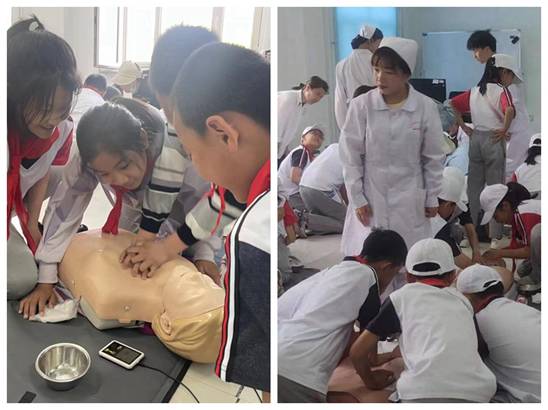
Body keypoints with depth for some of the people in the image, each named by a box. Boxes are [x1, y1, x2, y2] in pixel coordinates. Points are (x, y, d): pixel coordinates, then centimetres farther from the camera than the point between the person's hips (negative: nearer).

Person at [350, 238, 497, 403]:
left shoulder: (402, 295, 17)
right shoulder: (462, 300, 28)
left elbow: (358, 351, 16)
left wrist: (371, 381, 35)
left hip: (424, 392, -3)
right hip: (477, 392, 4)